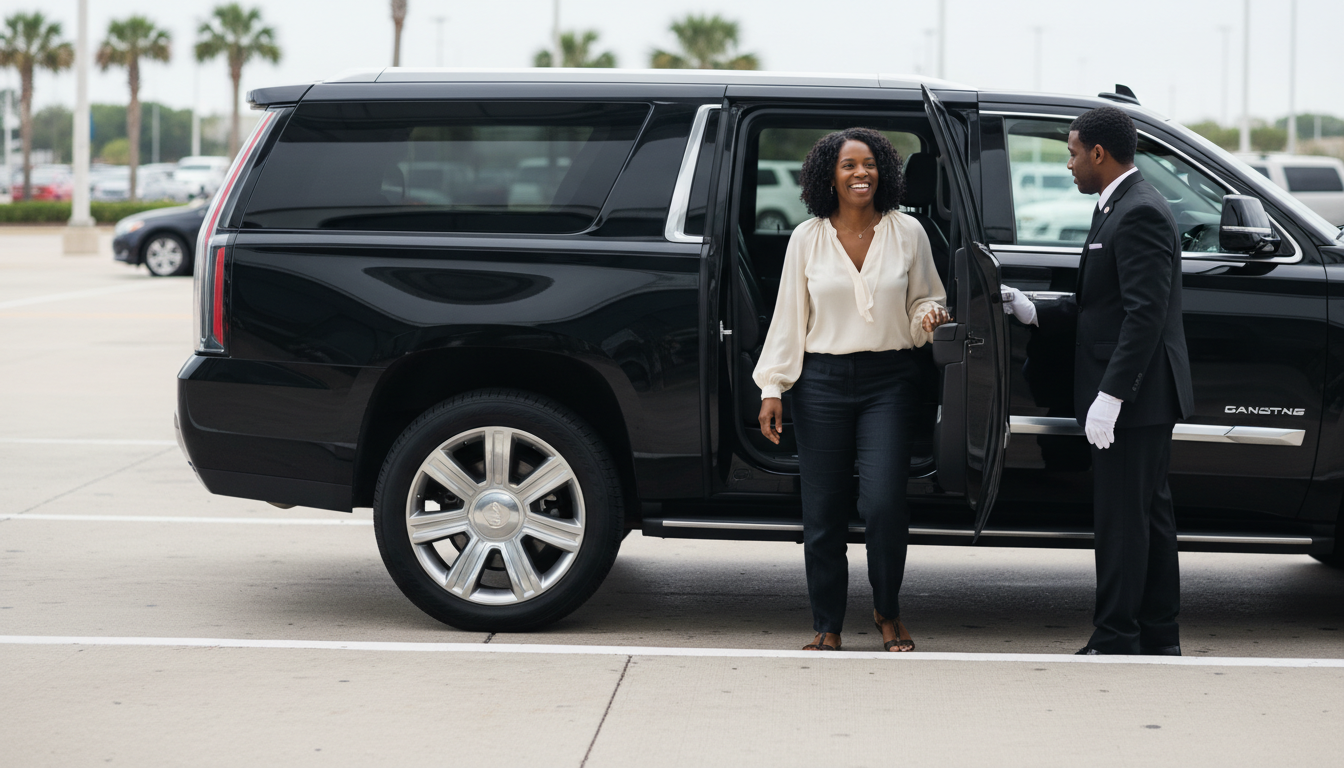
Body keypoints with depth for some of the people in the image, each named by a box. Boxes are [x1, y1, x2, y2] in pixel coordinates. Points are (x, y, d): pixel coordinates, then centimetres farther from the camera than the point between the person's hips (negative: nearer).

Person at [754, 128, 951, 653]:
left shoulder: (907, 233, 5)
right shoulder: (807, 239, 5)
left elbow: (923, 301, 13)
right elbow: (788, 317, 7)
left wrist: (929, 316, -11)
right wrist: (772, 388, 2)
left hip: (888, 380, -1)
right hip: (822, 381, 1)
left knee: (883, 503, -11)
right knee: (823, 511, 2)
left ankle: (888, 612, 13)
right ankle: (828, 628, 16)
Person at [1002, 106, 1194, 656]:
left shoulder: (1139, 214, -17)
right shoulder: (1122, 207, 16)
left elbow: (1145, 312, -24)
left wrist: (1110, 395, -26)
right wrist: (1036, 312, 12)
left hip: (1135, 396, -11)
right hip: (1140, 397, 11)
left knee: (1121, 518, -6)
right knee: (1149, 513, 14)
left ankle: (1115, 644, -1)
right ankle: (1159, 639, 21)